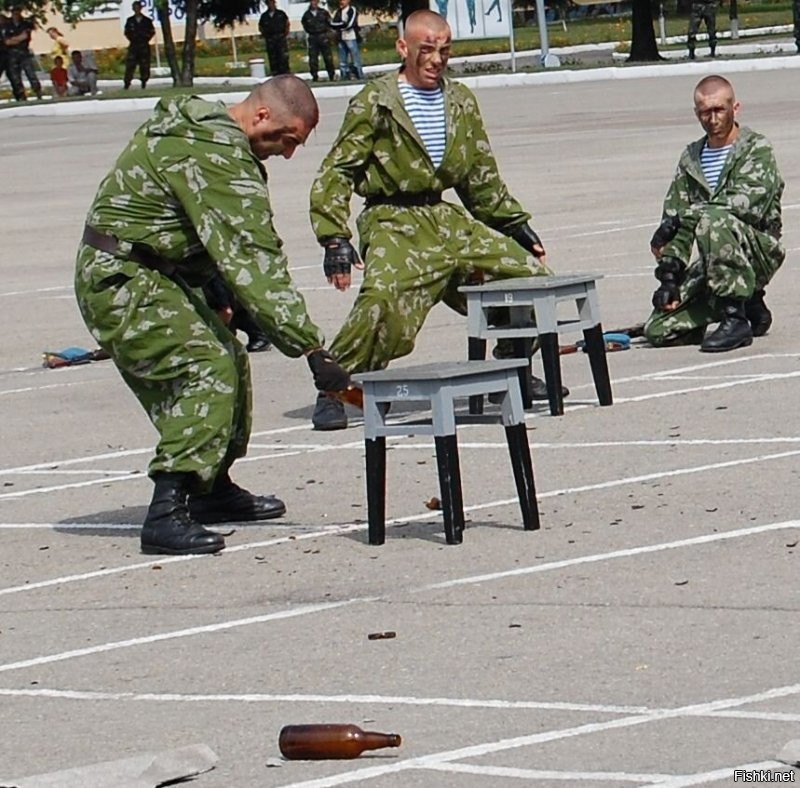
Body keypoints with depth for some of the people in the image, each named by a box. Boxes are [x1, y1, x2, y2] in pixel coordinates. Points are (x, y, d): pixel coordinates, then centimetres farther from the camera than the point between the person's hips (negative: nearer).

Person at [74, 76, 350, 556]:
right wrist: (311, 349, -27)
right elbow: (254, 263, -28)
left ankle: (214, 490, 29)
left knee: (227, 359, 17)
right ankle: (166, 515, -26)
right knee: (207, 368, -19)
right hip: (123, 281, -11)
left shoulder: (202, 125, 9)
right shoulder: (218, 159, -24)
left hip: (151, 275, 11)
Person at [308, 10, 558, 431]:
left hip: (449, 221, 6)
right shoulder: (375, 102, -5)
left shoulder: (461, 102, 14)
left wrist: (517, 224, 23)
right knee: (382, 298, -33)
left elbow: (481, 178, 25)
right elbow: (336, 173, -8)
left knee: (530, 275, 0)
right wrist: (334, 238, -19)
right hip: (395, 226, -6)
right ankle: (333, 391, -19)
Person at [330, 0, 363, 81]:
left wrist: (339, 25, -4)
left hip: (351, 38, -6)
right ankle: (345, 78, 14)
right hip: (341, 39, 6)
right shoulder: (338, 11, 13)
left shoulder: (352, 10, -3)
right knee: (342, 62, 8)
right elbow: (332, 24, 3)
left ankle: (360, 77, -3)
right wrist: (343, 24, -12)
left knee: (355, 61, -6)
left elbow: (349, 24, -14)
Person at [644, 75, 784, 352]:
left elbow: (747, 203, -23)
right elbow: (673, 214, 7)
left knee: (712, 221, -37)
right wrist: (669, 274, -7)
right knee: (658, 331, -9)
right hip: (714, 264, 6)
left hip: (759, 252, -6)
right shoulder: (692, 158, 14)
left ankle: (735, 319, -28)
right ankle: (749, 307, 10)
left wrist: (685, 216, -26)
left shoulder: (757, 149, -5)